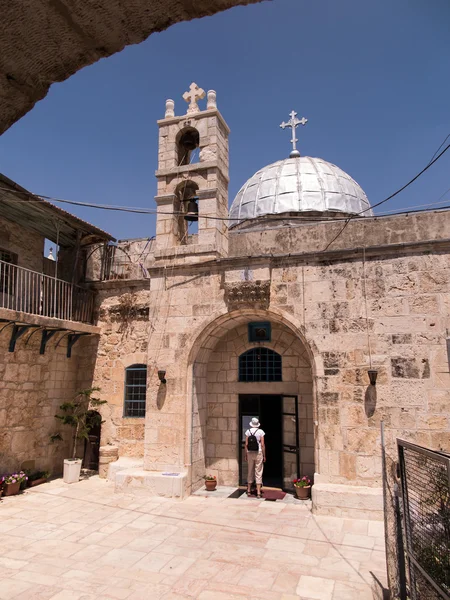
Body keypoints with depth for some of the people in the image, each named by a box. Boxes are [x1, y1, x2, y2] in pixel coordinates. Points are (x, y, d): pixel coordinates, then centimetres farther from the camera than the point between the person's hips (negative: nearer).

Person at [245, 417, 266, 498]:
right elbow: (262, 444, -8)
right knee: (258, 473, 3)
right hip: (258, 453, -2)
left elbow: (246, 444, 0)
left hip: (250, 453, 2)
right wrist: (264, 456, 0)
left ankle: (249, 491, 23)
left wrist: (246, 455, 8)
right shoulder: (261, 431, -5)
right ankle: (258, 493, 3)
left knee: (250, 472, 15)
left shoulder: (248, 431, 0)